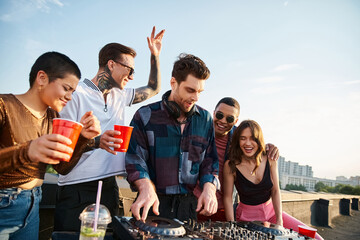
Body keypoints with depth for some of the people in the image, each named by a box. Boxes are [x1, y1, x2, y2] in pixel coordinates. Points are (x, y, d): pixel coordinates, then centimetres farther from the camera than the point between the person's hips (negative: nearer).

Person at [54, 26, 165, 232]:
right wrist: (96, 142, -29)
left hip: (109, 186, 6)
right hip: (76, 189, -5)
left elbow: (153, 89, 25)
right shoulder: (76, 94, -8)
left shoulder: (121, 96, 13)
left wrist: (155, 55, 17)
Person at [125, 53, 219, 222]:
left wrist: (209, 187, -8)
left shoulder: (205, 119, 6)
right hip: (154, 204, -2)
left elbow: (209, 160, 10)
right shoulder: (146, 116, -5)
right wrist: (146, 188, -24)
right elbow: (134, 159, -7)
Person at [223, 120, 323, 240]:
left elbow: (275, 191, -4)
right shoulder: (231, 165, -17)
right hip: (247, 217, -2)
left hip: (271, 212, 3)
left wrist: (279, 220, -11)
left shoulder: (270, 159, -9)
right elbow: (228, 197, -11)